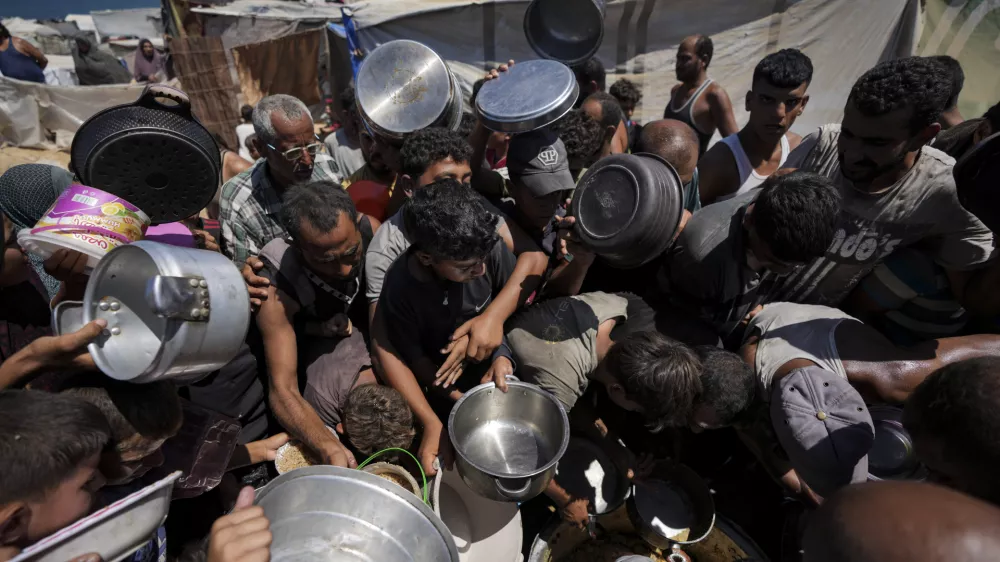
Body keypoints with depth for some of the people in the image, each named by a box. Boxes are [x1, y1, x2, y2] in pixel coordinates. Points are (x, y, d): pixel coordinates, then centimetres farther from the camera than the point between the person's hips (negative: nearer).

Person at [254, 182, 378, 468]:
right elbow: (282, 390, -35)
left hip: (366, 325, 3)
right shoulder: (276, 292, -34)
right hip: (314, 340, -2)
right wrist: (329, 447, -52)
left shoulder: (370, 229, -27)